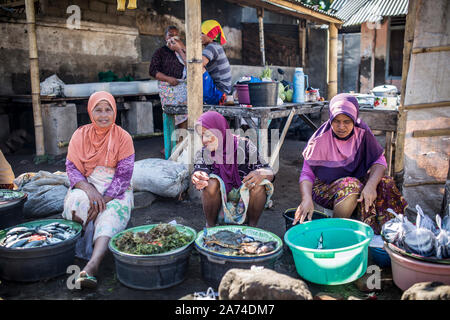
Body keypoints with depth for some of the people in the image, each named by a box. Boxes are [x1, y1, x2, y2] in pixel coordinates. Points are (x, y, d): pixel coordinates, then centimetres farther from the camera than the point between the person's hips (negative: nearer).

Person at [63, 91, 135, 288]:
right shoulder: (80, 135, 4)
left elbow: (124, 175, -7)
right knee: (77, 201, -33)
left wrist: (103, 200, -20)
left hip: (115, 190, -2)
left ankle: (92, 265, -50)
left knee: (111, 213, -33)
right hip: (86, 185, 2)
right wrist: (89, 189, -21)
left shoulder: (123, 137, -2)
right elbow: (72, 168, 0)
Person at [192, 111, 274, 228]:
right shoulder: (203, 154, -5)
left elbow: (269, 172, -13)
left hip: (245, 204, 0)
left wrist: (261, 173, -38)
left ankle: (252, 226, -6)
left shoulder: (244, 146, -10)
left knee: (259, 186, -28)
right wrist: (198, 180, -48)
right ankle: (210, 226, -7)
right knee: (212, 182, -27)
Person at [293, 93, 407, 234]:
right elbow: (307, 174, -14)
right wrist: (306, 199, -35)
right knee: (351, 187, -34)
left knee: (384, 183, -22)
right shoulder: (320, 139, -15)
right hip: (325, 188, -4)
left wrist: (371, 185, -30)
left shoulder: (362, 133, -6)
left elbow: (379, 160, -8)